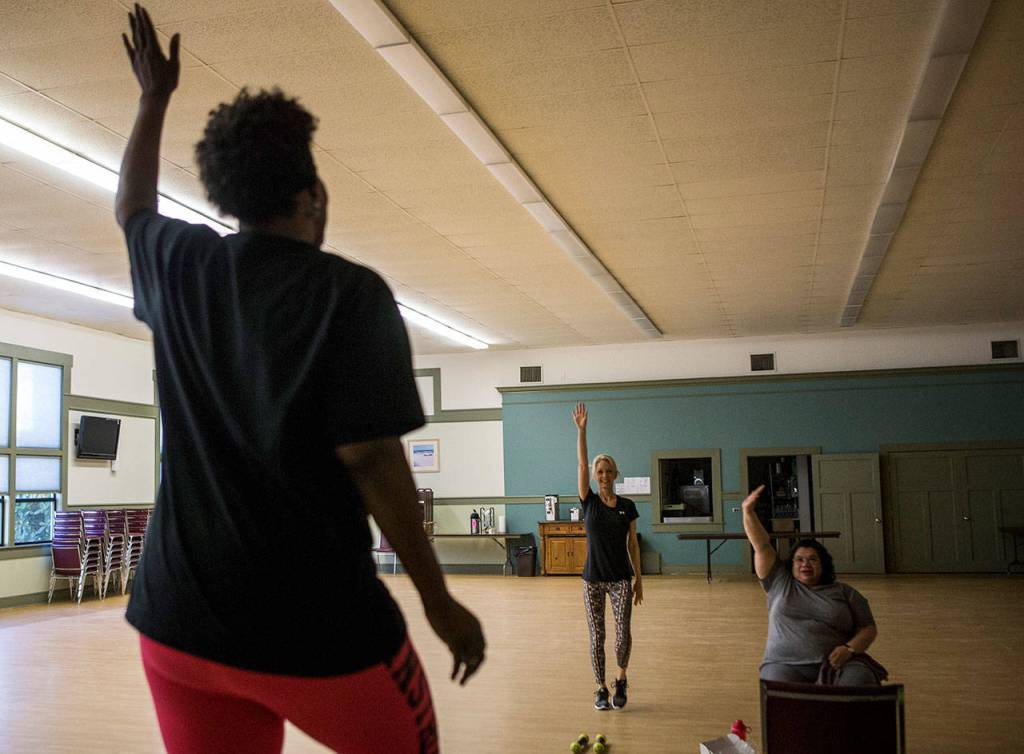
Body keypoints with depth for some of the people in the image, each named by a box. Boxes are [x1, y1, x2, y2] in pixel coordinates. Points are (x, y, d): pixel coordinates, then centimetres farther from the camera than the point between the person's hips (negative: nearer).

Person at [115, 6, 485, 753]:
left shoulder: (180, 268, 3)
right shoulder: (351, 292, -12)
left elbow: (132, 206, 26)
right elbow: (368, 457, -17)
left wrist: (155, 97, 36)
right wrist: (440, 602, -10)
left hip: (180, 619, 5)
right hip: (318, 621, -5)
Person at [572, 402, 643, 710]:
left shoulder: (628, 506, 2)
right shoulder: (589, 502, -1)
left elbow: (632, 544, 6)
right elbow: (582, 465, -11)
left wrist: (639, 579, 4)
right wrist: (581, 430, -19)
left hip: (621, 578, 0)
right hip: (593, 578, 0)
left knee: (623, 633, -8)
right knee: (596, 636, 4)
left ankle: (621, 679, 18)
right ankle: (601, 689, 18)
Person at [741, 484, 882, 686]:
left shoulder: (844, 592, 17)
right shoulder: (780, 582, 17)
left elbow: (868, 628, 14)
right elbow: (761, 546, 9)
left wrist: (849, 649, -6)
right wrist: (748, 512, -4)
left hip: (836, 665, 1)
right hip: (786, 666, -1)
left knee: (860, 681, -32)